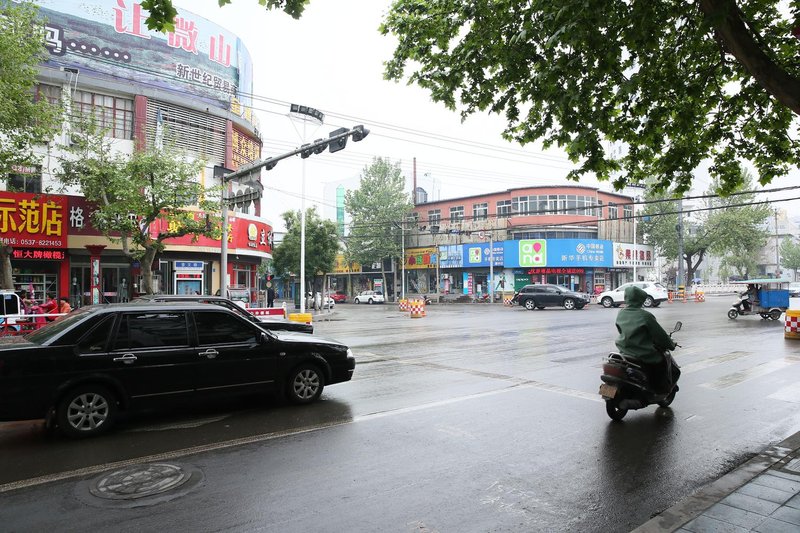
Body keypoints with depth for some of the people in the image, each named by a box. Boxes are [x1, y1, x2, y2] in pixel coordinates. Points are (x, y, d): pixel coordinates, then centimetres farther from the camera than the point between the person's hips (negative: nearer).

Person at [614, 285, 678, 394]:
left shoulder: (620, 314, 1)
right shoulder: (645, 316, -17)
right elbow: (660, 335, -10)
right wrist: (671, 344, 9)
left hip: (624, 351, 7)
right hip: (645, 356, -7)